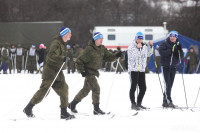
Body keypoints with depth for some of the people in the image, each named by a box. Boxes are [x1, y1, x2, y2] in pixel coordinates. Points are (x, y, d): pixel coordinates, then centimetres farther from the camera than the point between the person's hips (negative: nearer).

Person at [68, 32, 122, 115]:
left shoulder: (102, 49, 3)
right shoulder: (89, 49, -19)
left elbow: (108, 57, 5)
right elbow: (80, 61, -16)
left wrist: (116, 56, -13)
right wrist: (81, 71, -22)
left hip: (94, 72, 8)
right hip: (88, 71, -8)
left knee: (86, 90, 15)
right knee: (96, 88, -16)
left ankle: (72, 104, 29)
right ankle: (96, 109, -12)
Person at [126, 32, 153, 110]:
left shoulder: (144, 46, 10)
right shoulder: (131, 47, -6)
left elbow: (149, 54, 26)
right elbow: (131, 57, -19)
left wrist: (150, 46, 12)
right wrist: (137, 48, -21)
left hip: (142, 70, 6)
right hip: (133, 69, -6)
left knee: (143, 88, 7)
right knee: (133, 87, -2)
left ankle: (139, 103, 21)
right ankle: (133, 104, 6)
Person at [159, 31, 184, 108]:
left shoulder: (177, 45, 10)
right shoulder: (164, 44, -3)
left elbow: (181, 56, 2)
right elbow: (161, 52, -20)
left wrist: (180, 50, -15)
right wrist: (171, 50, -26)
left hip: (173, 67, 5)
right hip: (165, 66, -5)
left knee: (170, 85, 7)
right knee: (167, 84, -13)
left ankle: (165, 101, 15)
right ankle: (169, 101, -18)